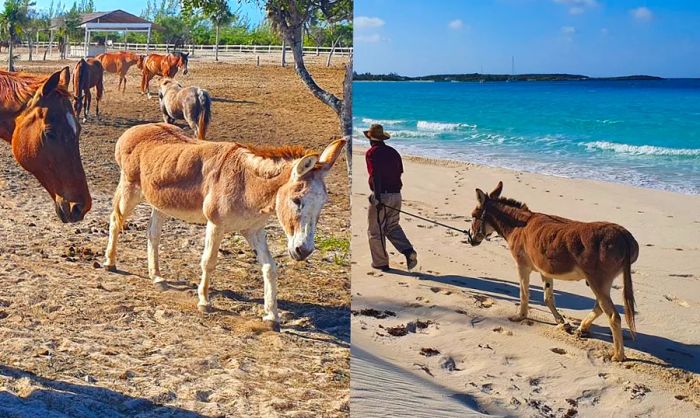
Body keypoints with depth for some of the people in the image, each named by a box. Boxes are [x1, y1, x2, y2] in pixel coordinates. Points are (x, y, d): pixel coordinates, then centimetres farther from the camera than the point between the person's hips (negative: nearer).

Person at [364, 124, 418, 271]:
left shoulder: (372, 152, -8)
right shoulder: (393, 152, 13)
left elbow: (376, 175, -19)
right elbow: (400, 173, 15)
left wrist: (378, 197, -22)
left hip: (381, 196, -7)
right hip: (396, 194, 7)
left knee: (375, 230, 7)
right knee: (393, 227, 18)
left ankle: (380, 262, 12)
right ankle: (408, 251, -4)